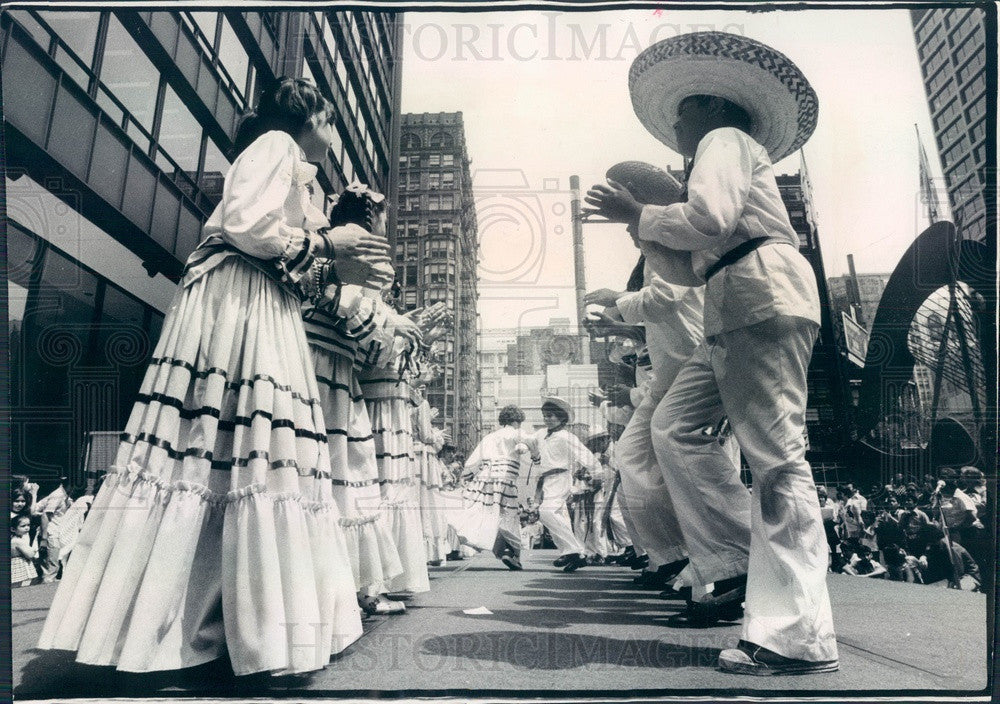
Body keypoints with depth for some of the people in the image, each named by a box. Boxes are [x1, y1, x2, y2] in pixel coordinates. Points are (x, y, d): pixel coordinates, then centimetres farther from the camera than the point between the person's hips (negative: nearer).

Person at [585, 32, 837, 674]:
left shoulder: (726, 140, 6)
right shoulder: (722, 157, 34)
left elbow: (709, 220, -15)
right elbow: (688, 270, 28)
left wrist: (640, 213, 0)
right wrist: (640, 224, 19)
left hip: (765, 296, -10)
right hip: (734, 315, 10)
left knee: (776, 459, -14)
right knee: (676, 428, 6)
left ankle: (799, 639, -14)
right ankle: (740, 559, 5)